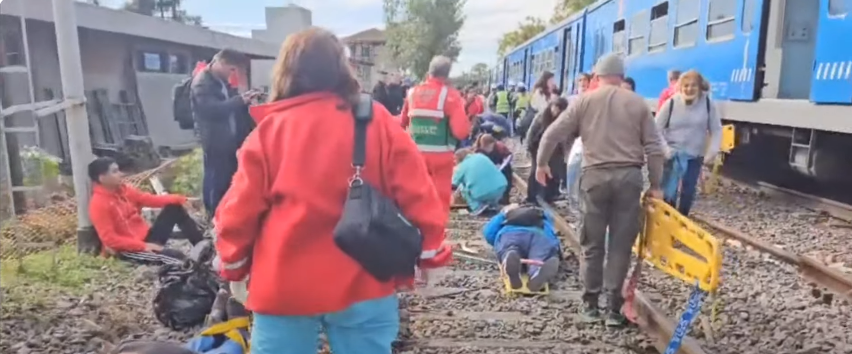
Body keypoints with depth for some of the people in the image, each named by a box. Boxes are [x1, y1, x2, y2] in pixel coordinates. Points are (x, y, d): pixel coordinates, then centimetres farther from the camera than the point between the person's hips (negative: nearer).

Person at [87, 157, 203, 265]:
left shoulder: (123, 190, 7)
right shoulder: (98, 204, -16)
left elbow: (151, 199, 5)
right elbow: (110, 239, -20)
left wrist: (179, 199, -11)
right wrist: (143, 246, -25)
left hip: (146, 237, 8)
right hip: (129, 249, -8)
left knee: (174, 208, -1)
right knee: (176, 256, -28)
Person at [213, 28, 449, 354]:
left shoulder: (270, 129, -3)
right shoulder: (377, 121, -3)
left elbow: (241, 208, -1)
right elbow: (416, 193, -5)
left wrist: (233, 265, 14)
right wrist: (430, 252, 7)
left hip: (285, 286, 0)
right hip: (363, 284, 1)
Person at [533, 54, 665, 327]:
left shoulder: (585, 100, 6)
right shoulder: (638, 103, 9)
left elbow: (553, 134, 2)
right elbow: (654, 148, 6)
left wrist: (541, 163, 16)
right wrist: (655, 185, 12)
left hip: (595, 175, -1)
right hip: (629, 176, 1)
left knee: (592, 244, 9)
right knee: (621, 245, 6)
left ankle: (590, 304, 16)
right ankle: (614, 308, 10)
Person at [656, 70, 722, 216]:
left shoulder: (708, 104, -7)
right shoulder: (672, 102, -11)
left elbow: (717, 130, 2)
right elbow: (657, 128, -5)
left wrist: (712, 151, -8)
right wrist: (664, 148, -15)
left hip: (695, 156, 2)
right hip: (673, 155, -2)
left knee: (689, 191, 11)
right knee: (668, 192, -8)